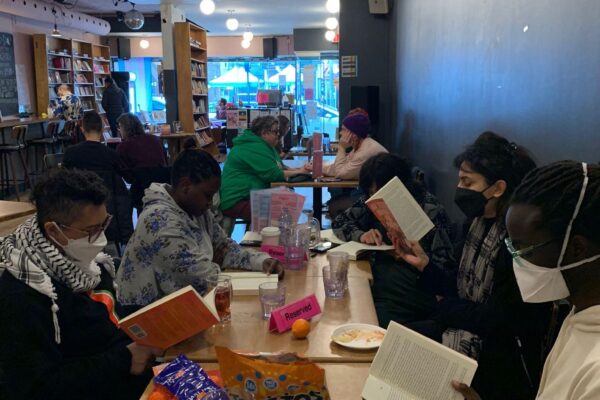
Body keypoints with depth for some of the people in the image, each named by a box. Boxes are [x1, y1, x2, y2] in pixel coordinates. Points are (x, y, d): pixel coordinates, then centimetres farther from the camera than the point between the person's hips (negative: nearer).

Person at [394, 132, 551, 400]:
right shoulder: (480, 223, 3)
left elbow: (499, 321, -22)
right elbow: (463, 292, 8)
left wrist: (444, 307, -8)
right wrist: (423, 264, -1)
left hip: (499, 362, -7)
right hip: (464, 332, 7)